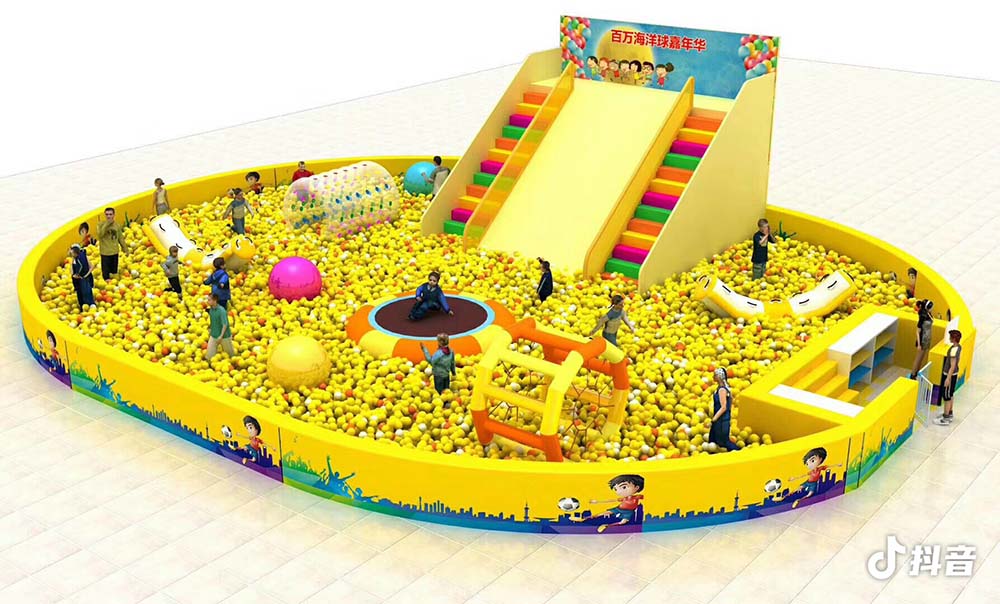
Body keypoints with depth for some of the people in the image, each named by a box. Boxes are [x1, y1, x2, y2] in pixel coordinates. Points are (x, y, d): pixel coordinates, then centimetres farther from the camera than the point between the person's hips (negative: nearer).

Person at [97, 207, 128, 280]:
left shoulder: (117, 225, 3)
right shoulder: (101, 225, -6)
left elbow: (120, 238, 11)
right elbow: (100, 235, -23)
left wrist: (125, 248, 12)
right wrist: (106, 224, -24)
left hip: (115, 252, 3)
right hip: (105, 253, -3)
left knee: (114, 271, 14)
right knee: (106, 272, -2)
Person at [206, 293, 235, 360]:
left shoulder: (221, 310, -24)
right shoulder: (211, 309, -3)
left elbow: (225, 324, -24)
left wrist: (221, 336, -26)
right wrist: (210, 329, 15)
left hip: (224, 336, -5)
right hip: (213, 335, 6)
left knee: (230, 352, 14)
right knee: (209, 352, -1)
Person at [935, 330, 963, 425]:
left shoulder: (954, 350, -28)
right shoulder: (958, 347, 1)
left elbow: (953, 366, -26)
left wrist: (948, 378, -22)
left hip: (950, 375, -10)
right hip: (954, 374, 10)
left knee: (946, 396, 0)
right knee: (950, 395, 22)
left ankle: (946, 419, 7)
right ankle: (950, 414, 36)